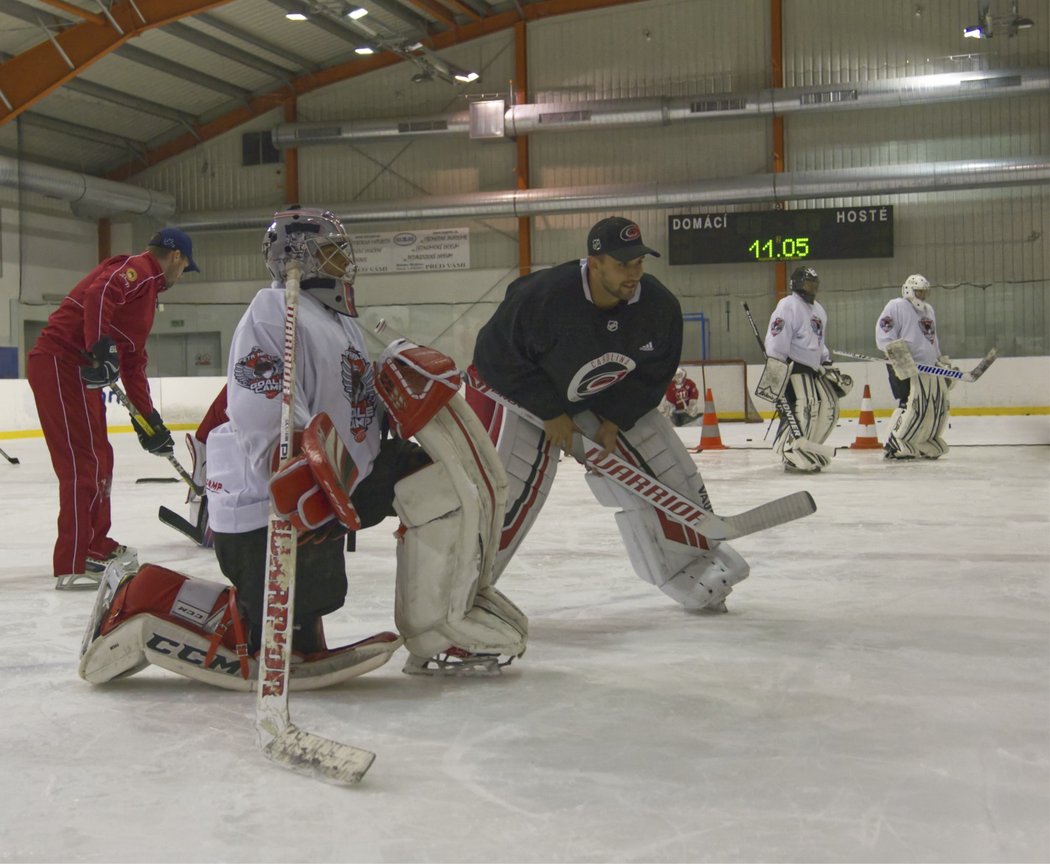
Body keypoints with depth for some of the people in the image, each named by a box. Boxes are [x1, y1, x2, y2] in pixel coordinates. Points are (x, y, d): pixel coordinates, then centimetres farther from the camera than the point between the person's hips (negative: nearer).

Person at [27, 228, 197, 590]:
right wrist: (101, 349, -36)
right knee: (83, 462, -11)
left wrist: (150, 420, 24)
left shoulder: (147, 288, 26)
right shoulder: (137, 269, -5)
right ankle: (72, 566, -11)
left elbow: (133, 364, 27)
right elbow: (98, 295, -27)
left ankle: (96, 545, 32)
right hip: (60, 364, -11)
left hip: (76, 371, 11)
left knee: (100, 460, 19)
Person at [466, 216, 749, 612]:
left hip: (612, 402, 5)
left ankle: (698, 569, 20)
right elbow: (500, 357, -23)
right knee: (510, 489, -18)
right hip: (520, 392, -4)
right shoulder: (543, 296, -33)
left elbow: (653, 374, -6)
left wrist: (614, 422, -15)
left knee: (667, 474, 1)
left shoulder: (660, 307, -19)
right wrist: (551, 414, -21)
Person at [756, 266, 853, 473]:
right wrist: (774, 370, -24)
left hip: (813, 369, 10)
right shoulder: (788, 306, -10)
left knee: (829, 407, 7)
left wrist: (828, 366, 21)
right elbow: (776, 341, -18)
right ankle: (793, 456, -15)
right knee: (802, 409, -19)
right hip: (792, 368, -10)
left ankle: (807, 448, 15)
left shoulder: (818, 310, 20)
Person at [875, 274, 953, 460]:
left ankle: (926, 443, 19)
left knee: (939, 406, 6)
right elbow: (883, 336, -13)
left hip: (930, 367, 9)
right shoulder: (896, 307, -4)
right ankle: (896, 445, -13)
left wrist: (943, 360, 27)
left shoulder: (928, 310, 23)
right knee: (913, 404, -19)